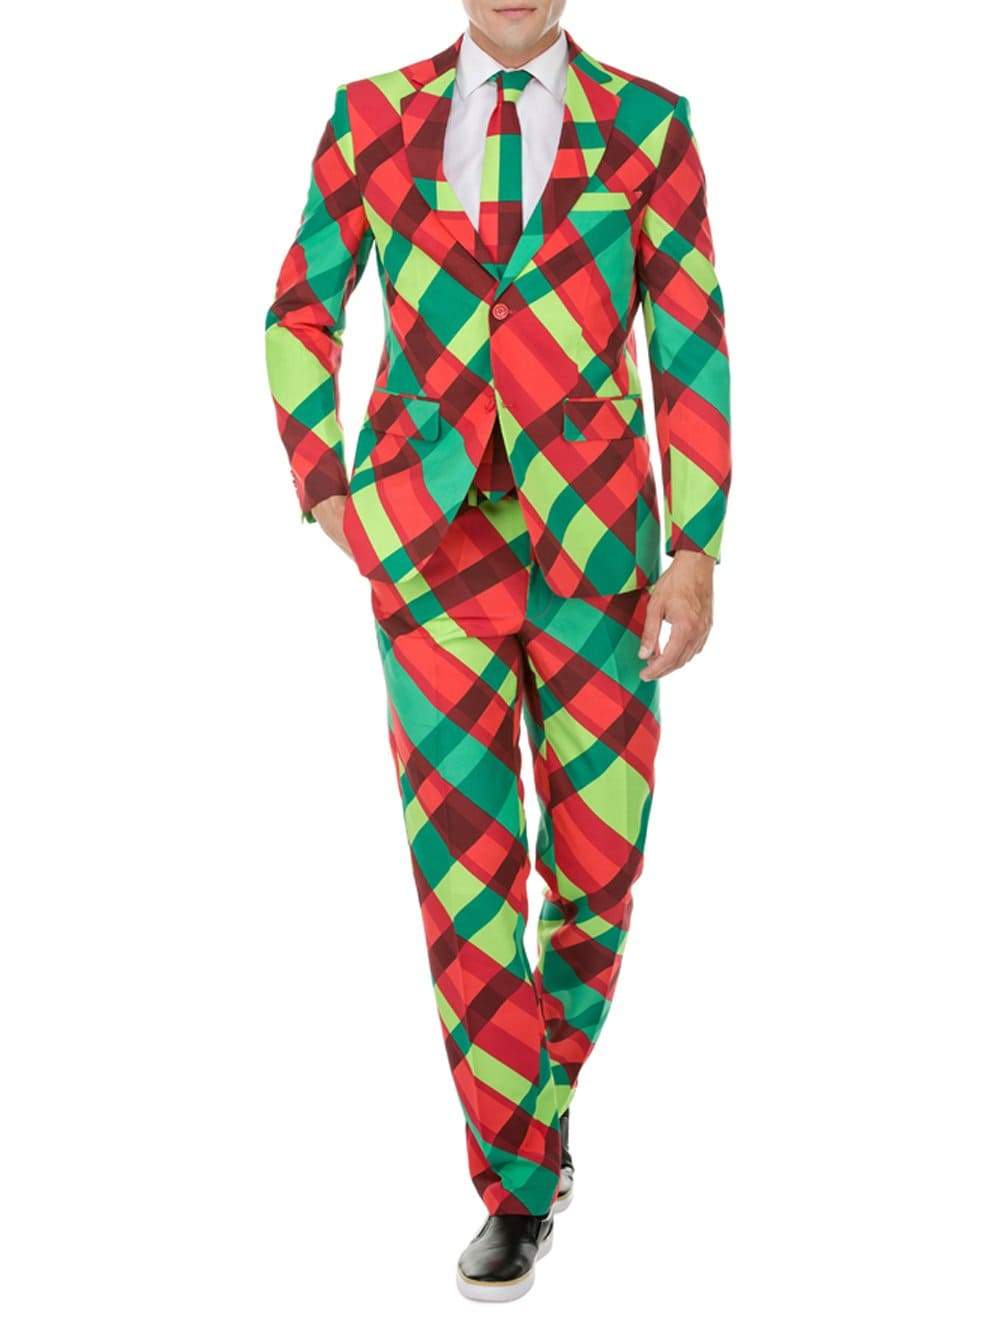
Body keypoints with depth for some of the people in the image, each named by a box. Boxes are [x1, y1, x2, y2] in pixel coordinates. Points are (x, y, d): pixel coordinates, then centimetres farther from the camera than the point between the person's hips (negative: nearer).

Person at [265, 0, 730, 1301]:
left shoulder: (647, 123, 2)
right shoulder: (376, 115, 5)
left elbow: (692, 348, 0)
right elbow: (298, 311, 12)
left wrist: (697, 551, -5)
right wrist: (324, 487, 3)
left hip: (597, 542, 1)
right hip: (433, 543, 0)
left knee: (597, 862, 5)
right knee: (464, 860, -6)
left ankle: (541, 1107, 32)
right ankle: (520, 1188, 8)